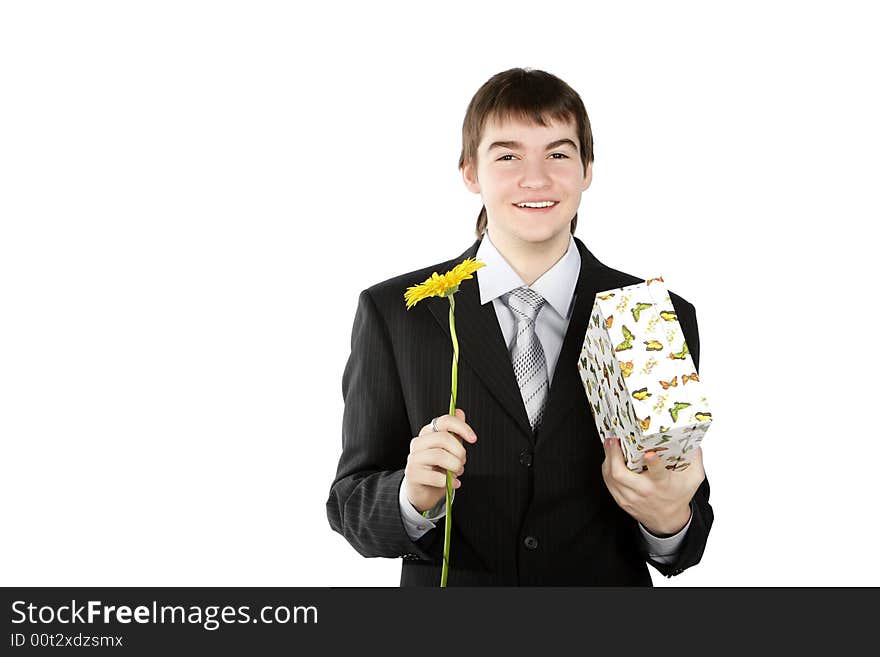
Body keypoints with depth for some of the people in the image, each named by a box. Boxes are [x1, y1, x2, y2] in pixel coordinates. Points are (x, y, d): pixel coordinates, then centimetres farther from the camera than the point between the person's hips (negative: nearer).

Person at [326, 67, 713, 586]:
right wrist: (414, 497, -28)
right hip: (447, 582, 0)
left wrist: (671, 520, -26)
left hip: (607, 583, 1)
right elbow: (351, 505, -8)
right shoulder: (392, 314, -11)